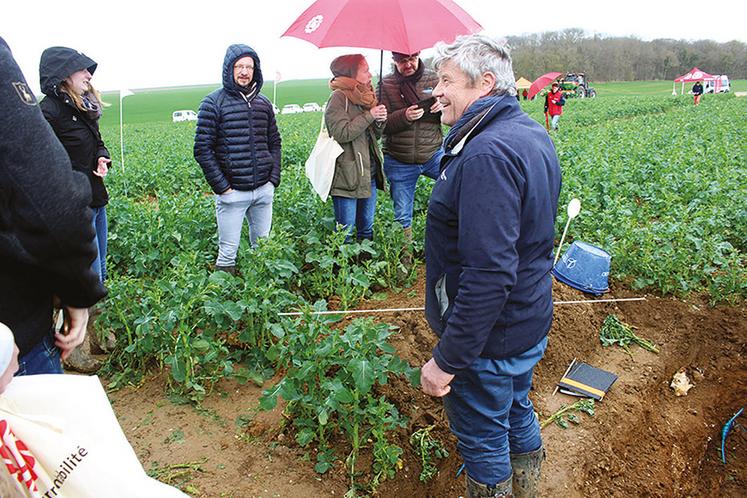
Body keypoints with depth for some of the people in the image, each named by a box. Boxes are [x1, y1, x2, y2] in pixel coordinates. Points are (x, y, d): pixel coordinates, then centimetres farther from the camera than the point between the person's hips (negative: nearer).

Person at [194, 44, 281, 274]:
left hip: (264, 191, 5)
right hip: (232, 193, -4)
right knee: (228, 253, 0)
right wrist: (221, 186, -11)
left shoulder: (263, 103, 11)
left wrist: (274, 178, 5)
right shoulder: (213, 103, -3)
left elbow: (274, 143, 17)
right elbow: (202, 149, -7)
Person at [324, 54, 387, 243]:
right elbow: (341, 133, -20)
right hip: (347, 176, -8)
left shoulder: (364, 97, 15)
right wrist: (369, 116, -16)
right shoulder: (338, 98, -8)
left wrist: (381, 121, -2)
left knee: (367, 229, 15)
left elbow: (375, 136, 19)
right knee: (345, 232, -2)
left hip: (369, 174, 8)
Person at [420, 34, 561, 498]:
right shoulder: (533, 134, 4)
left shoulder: (487, 154, -29)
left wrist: (447, 360, -27)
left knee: (483, 441, 12)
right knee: (517, 413, 29)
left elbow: (488, 274, -33)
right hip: (530, 323, 10)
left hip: (488, 338, -10)